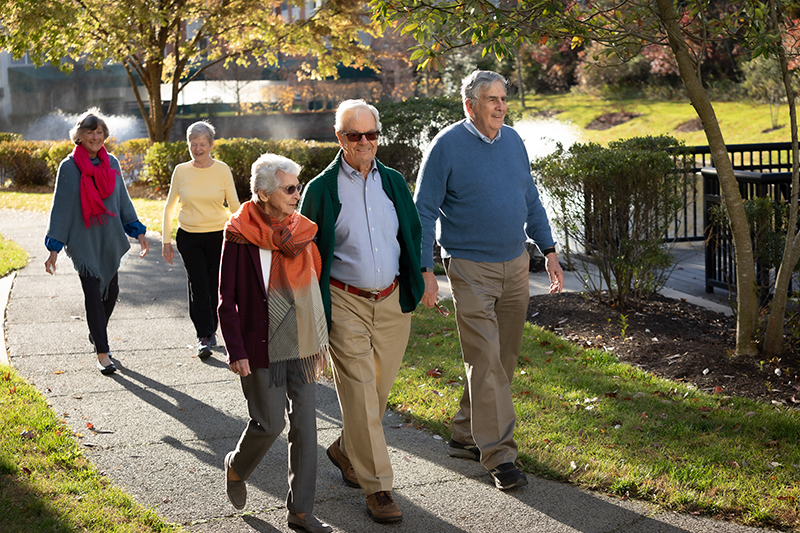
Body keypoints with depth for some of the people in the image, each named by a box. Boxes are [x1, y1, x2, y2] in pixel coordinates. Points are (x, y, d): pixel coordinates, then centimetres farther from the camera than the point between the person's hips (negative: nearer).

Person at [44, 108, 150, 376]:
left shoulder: (111, 163, 5)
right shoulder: (69, 167, -7)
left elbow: (123, 200, 13)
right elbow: (60, 207, -5)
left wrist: (138, 232, 10)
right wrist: (54, 248, -8)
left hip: (110, 240, 4)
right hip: (84, 241, -4)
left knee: (111, 291, 9)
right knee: (93, 294, -5)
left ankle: (96, 334, 34)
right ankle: (102, 354, 0)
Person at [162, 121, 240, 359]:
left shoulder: (222, 170, -2)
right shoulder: (181, 171, 2)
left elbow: (234, 206, 4)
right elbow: (169, 207, 10)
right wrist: (166, 240, 8)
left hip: (218, 235, 0)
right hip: (189, 237, 0)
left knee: (214, 286, 5)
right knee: (198, 286, -6)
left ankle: (210, 331, 24)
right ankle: (204, 336, 0)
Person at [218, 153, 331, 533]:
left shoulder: (299, 232, 4)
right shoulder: (240, 237, -11)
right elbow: (227, 300, -8)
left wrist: (320, 340, 12)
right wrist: (235, 351, -12)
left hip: (300, 345, 5)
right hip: (262, 346, -5)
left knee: (305, 424, 4)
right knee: (269, 424, 0)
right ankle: (236, 467, 34)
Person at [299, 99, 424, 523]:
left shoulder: (393, 182, 8)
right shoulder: (321, 189, -4)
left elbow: (411, 234, 18)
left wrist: (414, 286, 10)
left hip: (391, 303, 4)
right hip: (346, 304, -4)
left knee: (379, 389, 13)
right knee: (359, 393, -6)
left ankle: (347, 451, 39)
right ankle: (377, 487, 1)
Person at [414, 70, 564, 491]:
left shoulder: (513, 141, 9)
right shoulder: (446, 146, -9)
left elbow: (530, 200, 17)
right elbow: (424, 211, -8)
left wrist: (549, 250, 11)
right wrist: (425, 269, -13)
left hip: (515, 265, 7)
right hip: (470, 268, -6)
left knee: (503, 358, 11)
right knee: (486, 360, -8)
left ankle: (465, 436, 25)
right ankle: (499, 455, -3)